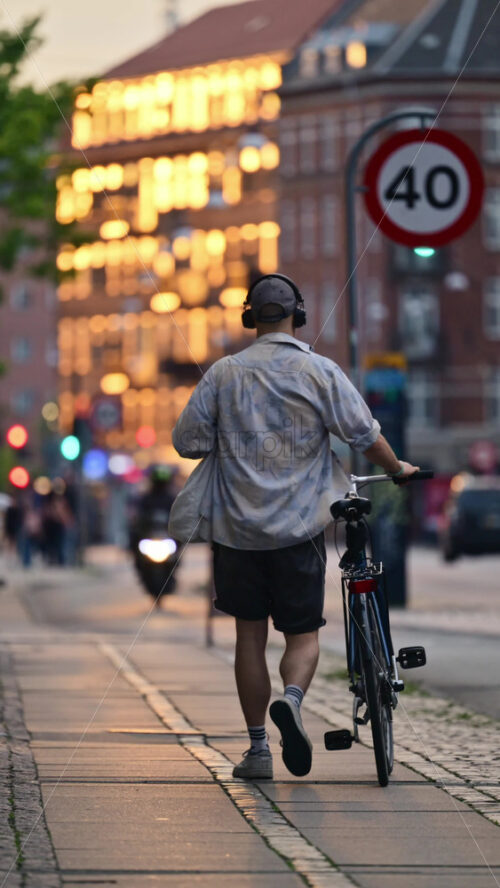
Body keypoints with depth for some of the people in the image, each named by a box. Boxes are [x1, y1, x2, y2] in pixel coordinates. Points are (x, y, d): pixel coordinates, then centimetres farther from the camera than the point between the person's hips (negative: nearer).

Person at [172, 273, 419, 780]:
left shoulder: (223, 373, 0)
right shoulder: (320, 372, -4)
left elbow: (187, 442, 0)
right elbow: (366, 436, -2)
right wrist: (397, 469, 18)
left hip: (237, 528, 1)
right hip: (300, 529, -1)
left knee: (250, 635, 10)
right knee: (303, 633, 8)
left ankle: (257, 750, 10)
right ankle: (292, 699, -23)